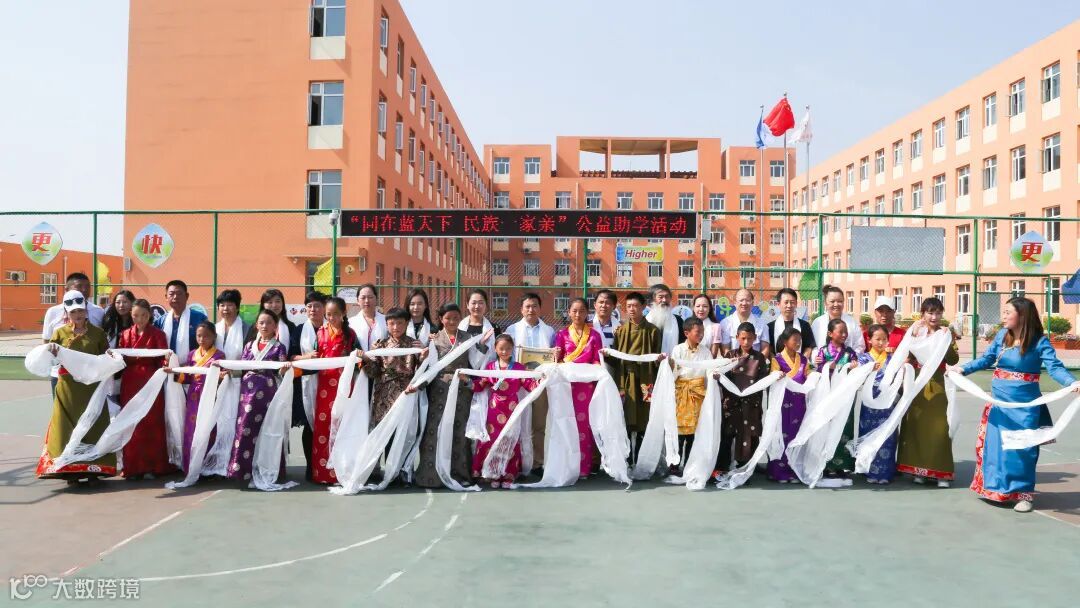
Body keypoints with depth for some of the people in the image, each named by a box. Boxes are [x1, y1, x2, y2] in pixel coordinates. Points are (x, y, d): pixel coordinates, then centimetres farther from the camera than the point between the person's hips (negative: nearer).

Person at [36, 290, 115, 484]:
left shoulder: (97, 332, 5)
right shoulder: (60, 332, 5)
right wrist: (51, 349, -17)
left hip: (92, 387, 0)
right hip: (68, 389, 0)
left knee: (93, 427, 3)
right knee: (69, 427, 2)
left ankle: (93, 469, 10)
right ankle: (71, 471, 8)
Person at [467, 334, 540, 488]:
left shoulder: (519, 368, 2)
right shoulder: (490, 367, 6)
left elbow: (530, 385, -2)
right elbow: (478, 386, 5)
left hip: (511, 409, -1)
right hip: (494, 409, 1)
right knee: (492, 440, 1)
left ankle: (509, 476, 12)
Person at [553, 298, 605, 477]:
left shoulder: (594, 335, 7)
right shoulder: (562, 334, 7)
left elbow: (597, 361, 4)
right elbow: (558, 360, 6)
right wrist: (557, 357, -15)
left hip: (587, 383, 0)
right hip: (567, 383, 0)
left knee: (585, 422, -1)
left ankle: (584, 466, 5)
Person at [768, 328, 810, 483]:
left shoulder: (803, 360, 12)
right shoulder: (777, 359, -2)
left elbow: (808, 380, 9)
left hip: (799, 403, 4)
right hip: (782, 402, -4)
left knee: (796, 435, 6)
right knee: (781, 435, -2)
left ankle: (794, 471, 14)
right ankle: (779, 471, 6)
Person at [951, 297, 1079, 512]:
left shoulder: (1039, 342, -13)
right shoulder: (1002, 335, 1)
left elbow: (1055, 367, -21)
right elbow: (986, 359, 11)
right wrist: (962, 369, 5)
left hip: (1023, 403, -5)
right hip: (999, 400, 5)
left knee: (1021, 448, -1)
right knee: (993, 444, 11)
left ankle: (1024, 493, 15)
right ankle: (994, 487, 28)